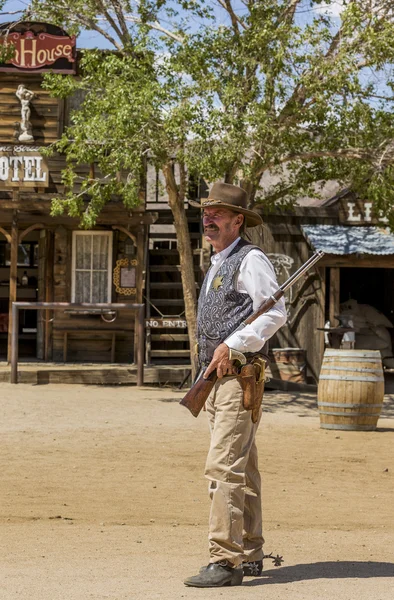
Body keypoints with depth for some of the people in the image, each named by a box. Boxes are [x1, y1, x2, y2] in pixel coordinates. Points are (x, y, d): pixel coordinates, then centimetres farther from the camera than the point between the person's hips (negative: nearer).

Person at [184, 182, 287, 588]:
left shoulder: (251, 260, -8)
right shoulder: (217, 265, 20)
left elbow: (275, 313, -16)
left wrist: (232, 345, -20)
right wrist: (209, 368, 17)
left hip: (239, 376, -10)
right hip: (216, 378, 10)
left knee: (224, 467, -16)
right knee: (242, 471, 14)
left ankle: (226, 561, -18)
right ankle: (250, 554, 21)